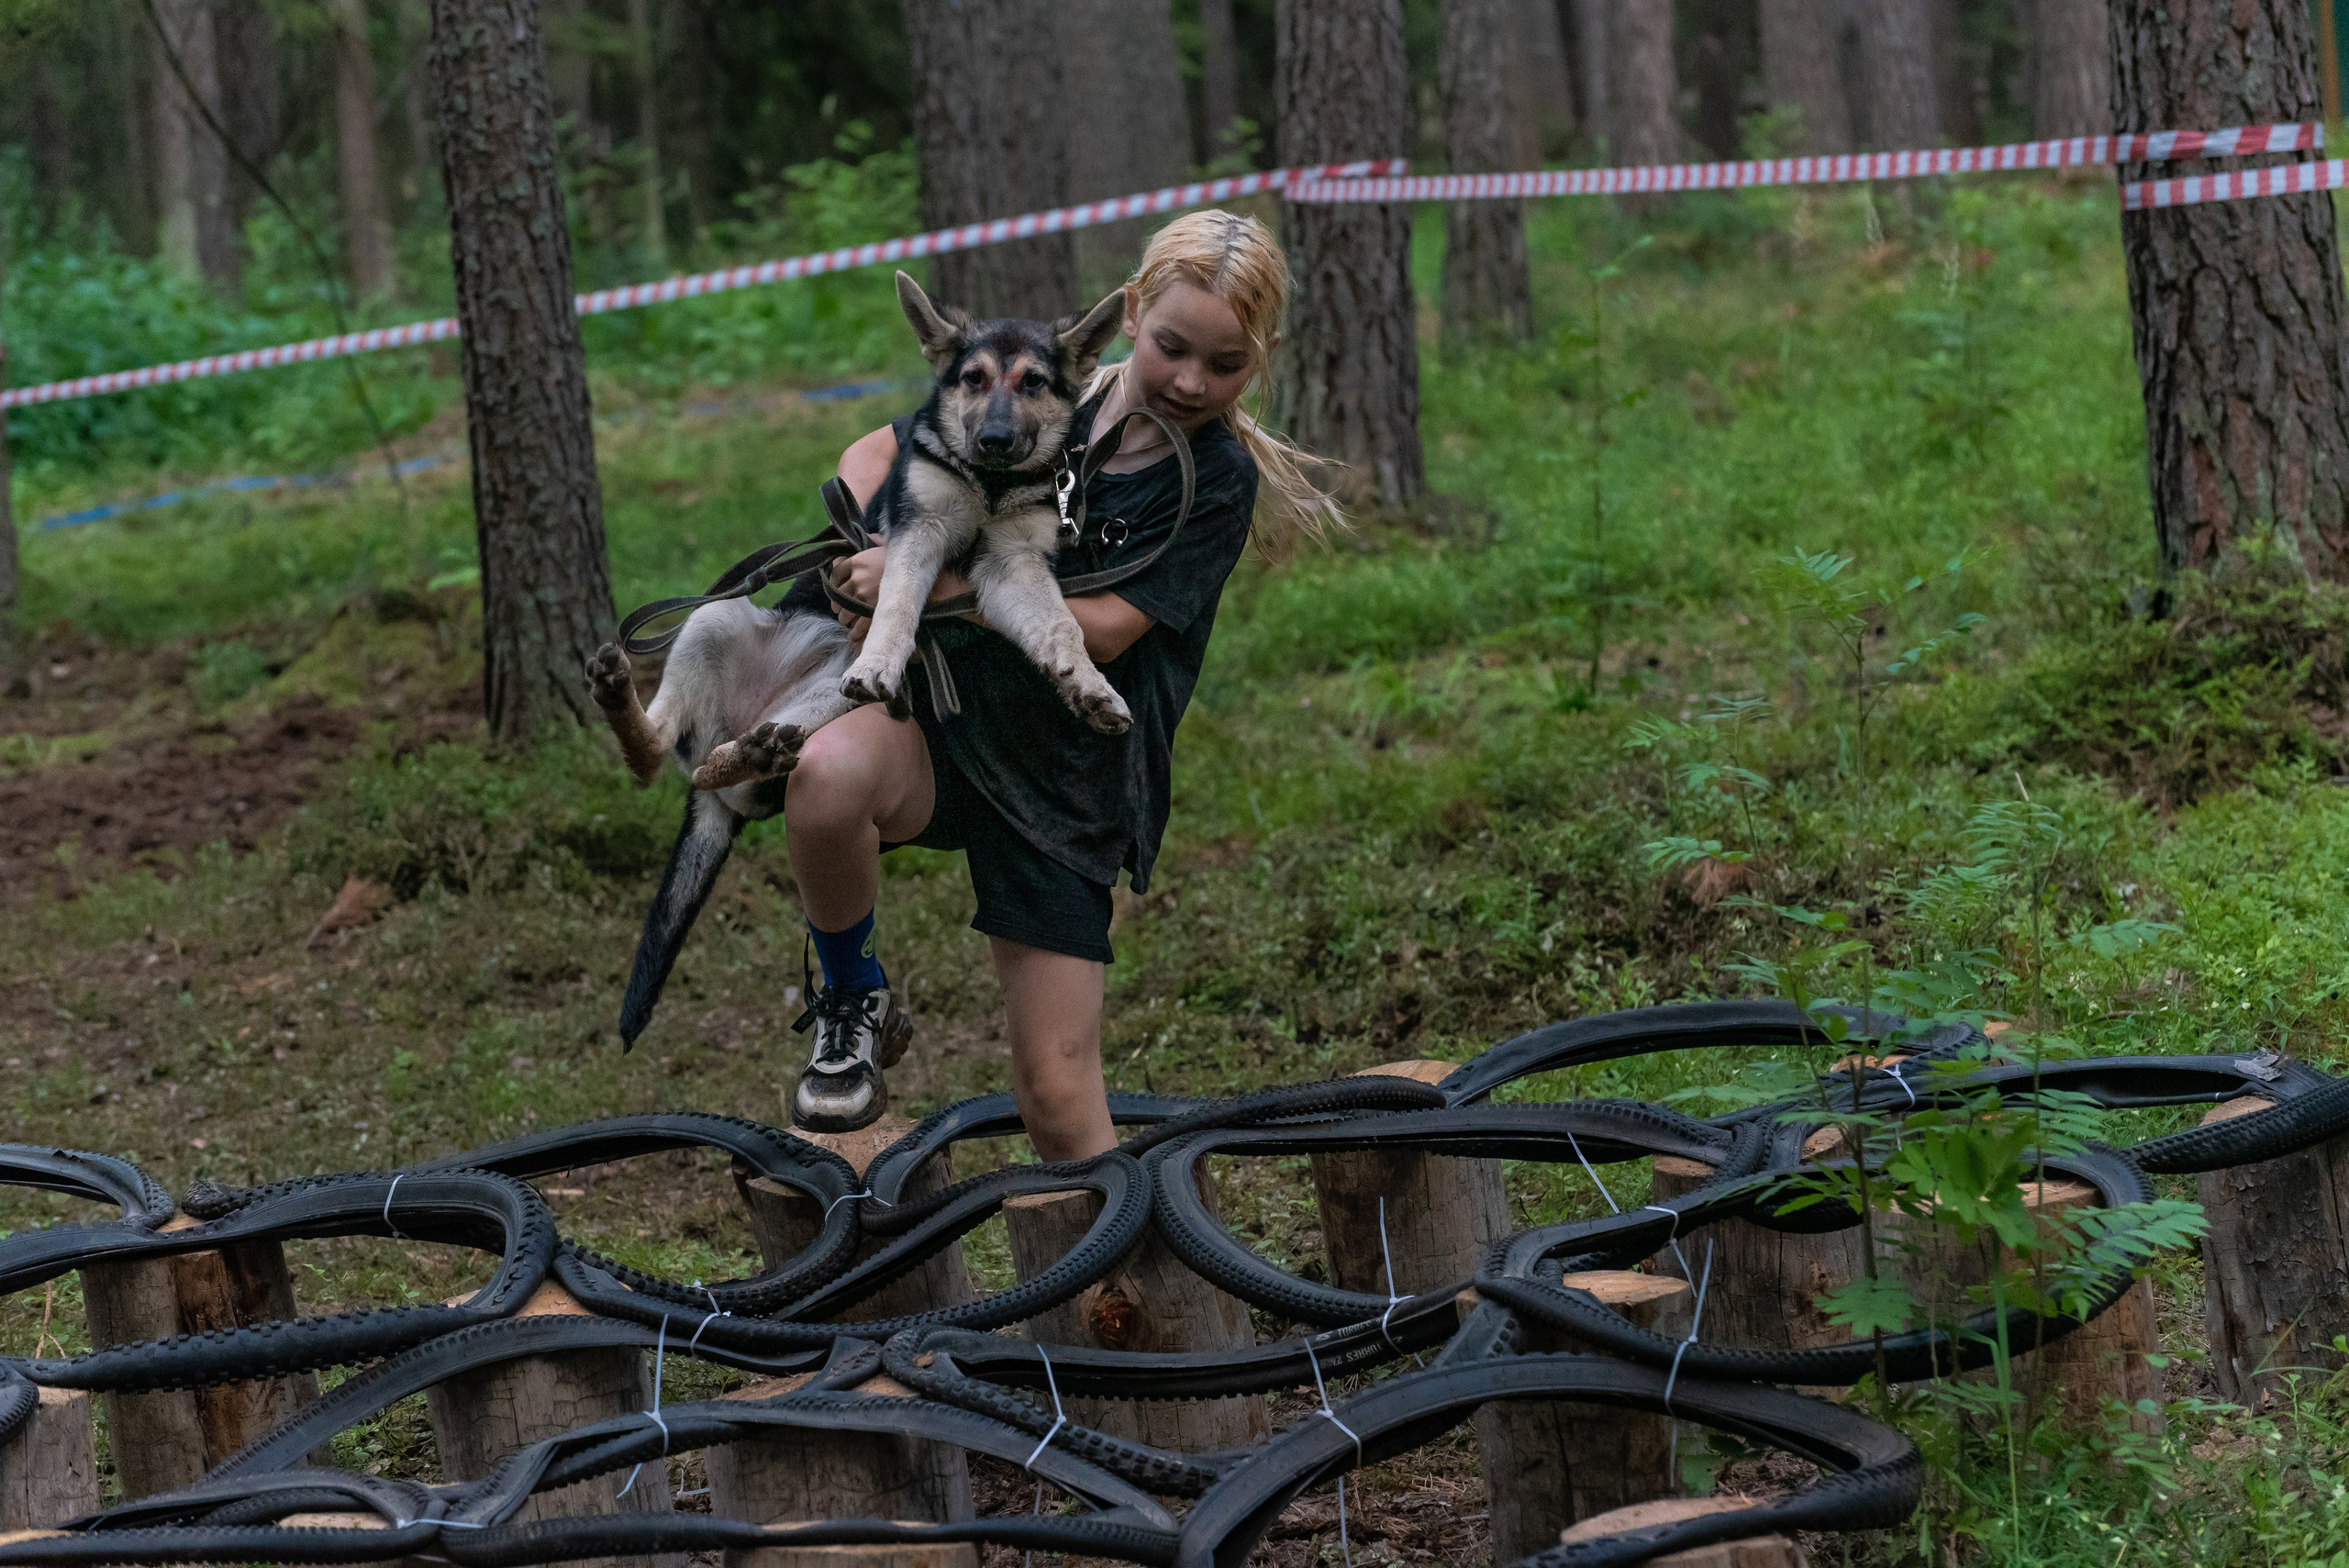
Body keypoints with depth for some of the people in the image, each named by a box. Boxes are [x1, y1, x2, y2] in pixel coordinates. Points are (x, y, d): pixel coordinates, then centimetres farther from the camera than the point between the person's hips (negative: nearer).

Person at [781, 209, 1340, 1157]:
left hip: (1068, 789, -1)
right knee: (829, 774, -34)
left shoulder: (1221, 483, -9)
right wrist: (873, 548, -10)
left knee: (1056, 1095, -2)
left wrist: (938, 582, -26)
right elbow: (873, 454, 11)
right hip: (943, 716, 2)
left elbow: (1102, 629, -18)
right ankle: (855, 1007, -8)